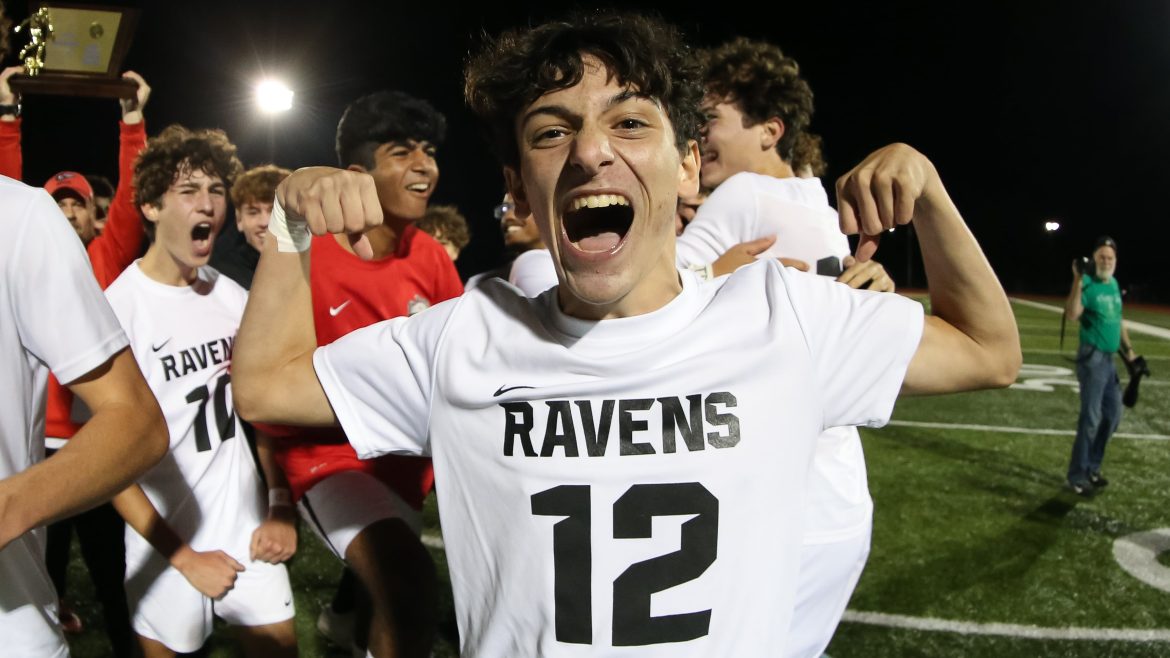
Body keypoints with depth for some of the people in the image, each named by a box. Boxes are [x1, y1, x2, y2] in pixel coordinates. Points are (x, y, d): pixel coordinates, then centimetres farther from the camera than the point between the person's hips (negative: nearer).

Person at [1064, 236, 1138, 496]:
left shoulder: (1114, 285, 11)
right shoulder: (1088, 284, -13)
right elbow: (1072, 315, -31)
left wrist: (1128, 349, 19)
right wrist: (1078, 280, -37)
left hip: (1109, 359, 9)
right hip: (1092, 358, -9)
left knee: (1112, 415, 16)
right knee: (1091, 418, -10)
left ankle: (1092, 467, 29)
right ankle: (1077, 476, -1)